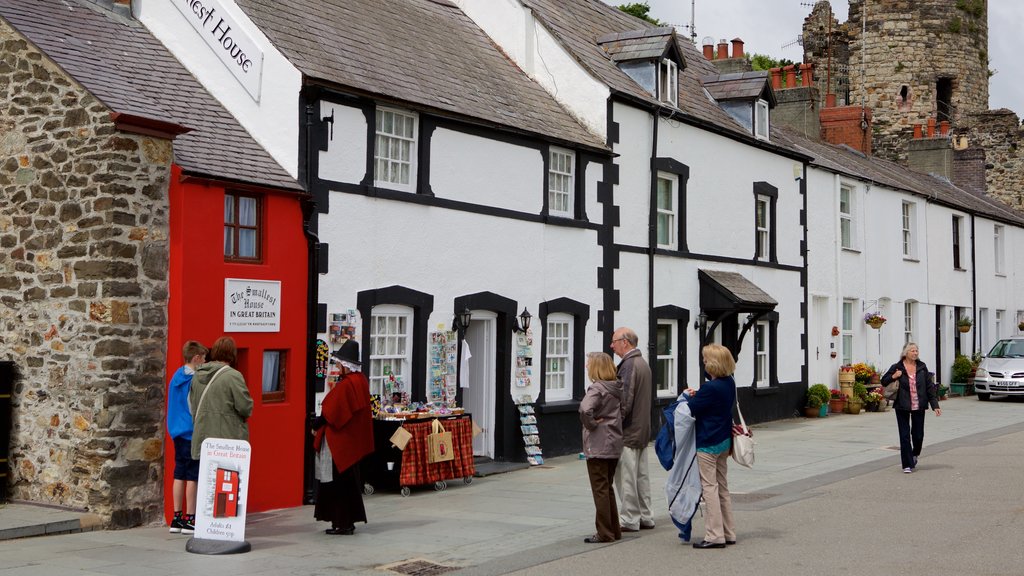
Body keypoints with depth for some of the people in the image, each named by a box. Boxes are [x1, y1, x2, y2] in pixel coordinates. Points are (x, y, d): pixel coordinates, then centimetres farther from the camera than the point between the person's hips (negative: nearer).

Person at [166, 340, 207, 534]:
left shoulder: (176, 376, 10)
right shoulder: (195, 380, -15)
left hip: (177, 433, 8)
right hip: (193, 434, -8)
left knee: (179, 475, 11)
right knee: (193, 476, -2)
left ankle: (177, 518, 14)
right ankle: (190, 519, 1)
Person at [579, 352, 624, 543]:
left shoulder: (597, 389, -16)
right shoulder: (617, 388, 8)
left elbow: (585, 409, -34)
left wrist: (590, 424, -17)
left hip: (598, 446, -8)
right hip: (615, 444, 8)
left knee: (600, 489, 0)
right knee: (608, 488, 17)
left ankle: (604, 533, 4)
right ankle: (614, 531, 22)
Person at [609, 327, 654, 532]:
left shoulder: (629, 365, -16)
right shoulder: (643, 363, 15)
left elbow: (625, 400, -21)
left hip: (628, 431, -10)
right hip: (642, 430, 10)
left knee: (626, 477, -5)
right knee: (641, 475, 13)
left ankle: (629, 520, -2)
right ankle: (645, 517, 19)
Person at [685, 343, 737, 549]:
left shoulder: (710, 388, -23)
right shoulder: (729, 383, 4)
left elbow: (691, 410, -15)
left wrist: (690, 396, 4)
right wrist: (697, 395, 4)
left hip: (708, 443, -9)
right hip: (724, 441, 9)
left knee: (709, 487, -3)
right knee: (722, 487, 15)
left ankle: (715, 536, -3)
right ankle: (728, 533, 20)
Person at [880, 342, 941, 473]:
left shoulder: (922, 367, 4)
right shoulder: (897, 368, -3)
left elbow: (930, 387, 6)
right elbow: (883, 381, 5)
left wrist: (935, 405, 2)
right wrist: (893, 377, -16)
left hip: (919, 407, 2)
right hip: (902, 407, -2)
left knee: (918, 435, 7)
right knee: (905, 436, -1)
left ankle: (914, 455, 37)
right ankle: (907, 465, 7)